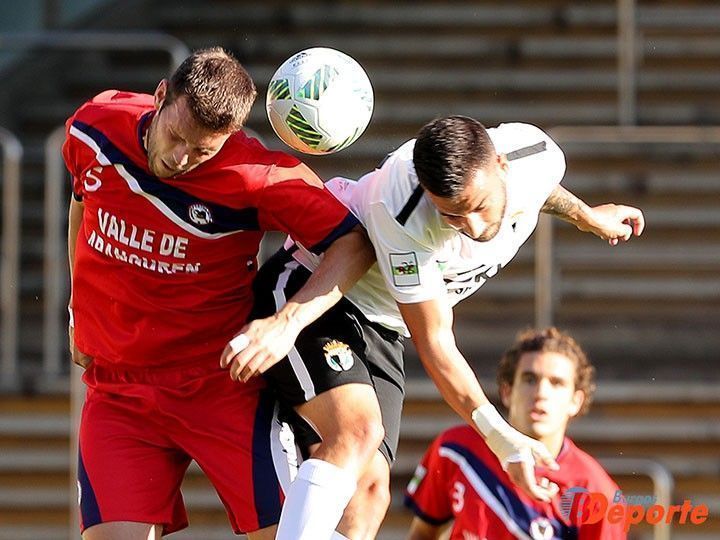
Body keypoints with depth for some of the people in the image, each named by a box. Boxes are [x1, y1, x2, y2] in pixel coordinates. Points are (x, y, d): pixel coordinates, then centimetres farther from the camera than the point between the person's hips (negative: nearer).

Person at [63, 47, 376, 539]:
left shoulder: (256, 177, -21)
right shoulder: (94, 128, -8)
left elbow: (355, 244, -15)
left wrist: (288, 322, -28)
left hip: (222, 384, -3)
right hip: (116, 388, 3)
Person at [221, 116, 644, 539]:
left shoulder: (538, 154, -19)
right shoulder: (406, 219, -37)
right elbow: (434, 342, -28)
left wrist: (585, 215, 30)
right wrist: (502, 438, -33)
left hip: (382, 329, 7)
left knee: (369, 489, -8)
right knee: (359, 429, -34)